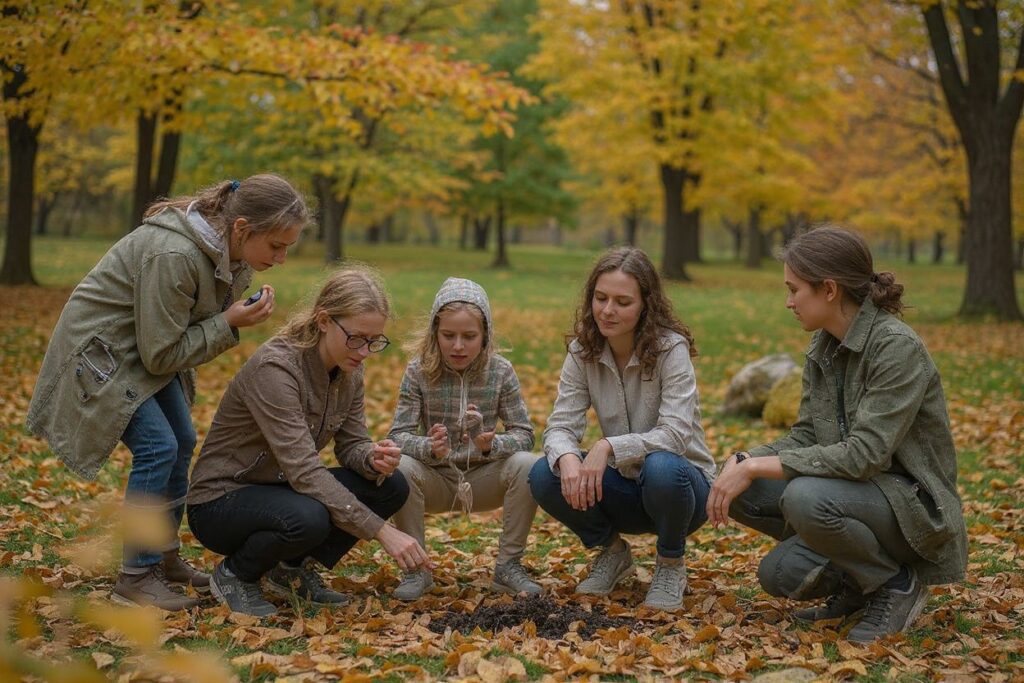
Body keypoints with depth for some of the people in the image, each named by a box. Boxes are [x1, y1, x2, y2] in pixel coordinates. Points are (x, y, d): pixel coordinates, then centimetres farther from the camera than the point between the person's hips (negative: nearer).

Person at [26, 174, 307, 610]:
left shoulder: (231, 248, -8)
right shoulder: (173, 256, -35)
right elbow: (161, 354, -27)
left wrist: (246, 312, -10)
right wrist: (228, 324, -28)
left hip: (150, 345, 9)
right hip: (101, 349, -9)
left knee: (182, 443, 8)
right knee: (157, 447, -16)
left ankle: (165, 558, 22)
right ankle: (135, 578, -7)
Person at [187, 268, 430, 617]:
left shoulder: (348, 370, -4)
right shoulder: (274, 368, -29)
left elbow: (351, 445, 1)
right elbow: (303, 470, -33)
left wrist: (374, 459, -25)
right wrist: (381, 531, -36)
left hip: (281, 489, 7)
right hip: (221, 502, -7)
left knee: (391, 487, -12)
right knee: (307, 517, -38)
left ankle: (295, 568, 4)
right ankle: (235, 573, -6)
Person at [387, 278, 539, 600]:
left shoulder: (500, 371, -9)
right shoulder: (418, 371, -11)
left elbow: (524, 434, -11)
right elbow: (398, 434, -16)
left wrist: (491, 444, -34)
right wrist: (430, 448, -39)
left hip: (483, 481, 1)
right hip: (435, 480, 0)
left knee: (527, 464, -28)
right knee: (401, 467, -31)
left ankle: (508, 565, -10)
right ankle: (416, 569, -11)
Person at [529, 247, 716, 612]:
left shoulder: (671, 349, -19)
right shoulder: (583, 351, -6)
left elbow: (675, 434, -28)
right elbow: (561, 425, -12)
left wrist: (609, 446, -40)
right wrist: (567, 458, -35)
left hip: (679, 485, -4)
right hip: (623, 488, 4)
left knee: (661, 468, -38)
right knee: (544, 477, -21)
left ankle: (671, 564, -7)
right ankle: (612, 552, 7)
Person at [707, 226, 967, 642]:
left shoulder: (897, 347, -21)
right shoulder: (822, 347, 4)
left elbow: (864, 453, -27)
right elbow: (805, 436, 6)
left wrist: (758, 467, -26)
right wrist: (744, 461, -14)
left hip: (912, 504, -7)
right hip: (856, 490, 8)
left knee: (807, 497, -33)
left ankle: (897, 583, -8)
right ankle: (853, 579, 10)